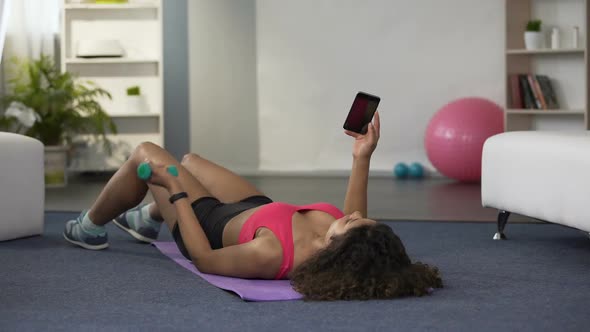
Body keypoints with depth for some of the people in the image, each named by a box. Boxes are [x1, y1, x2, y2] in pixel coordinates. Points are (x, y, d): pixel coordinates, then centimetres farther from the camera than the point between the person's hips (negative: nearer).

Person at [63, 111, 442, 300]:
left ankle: (91, 227, 41)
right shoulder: (352, 250, -35)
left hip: (212, 223, -5)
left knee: (145, 154, 13)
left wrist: (175, 191, -23)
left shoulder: (270, 254, -50)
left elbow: (204, 258, -31)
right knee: (190, 160, 29)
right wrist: (363, 159, -13)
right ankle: (148, 219, 59)